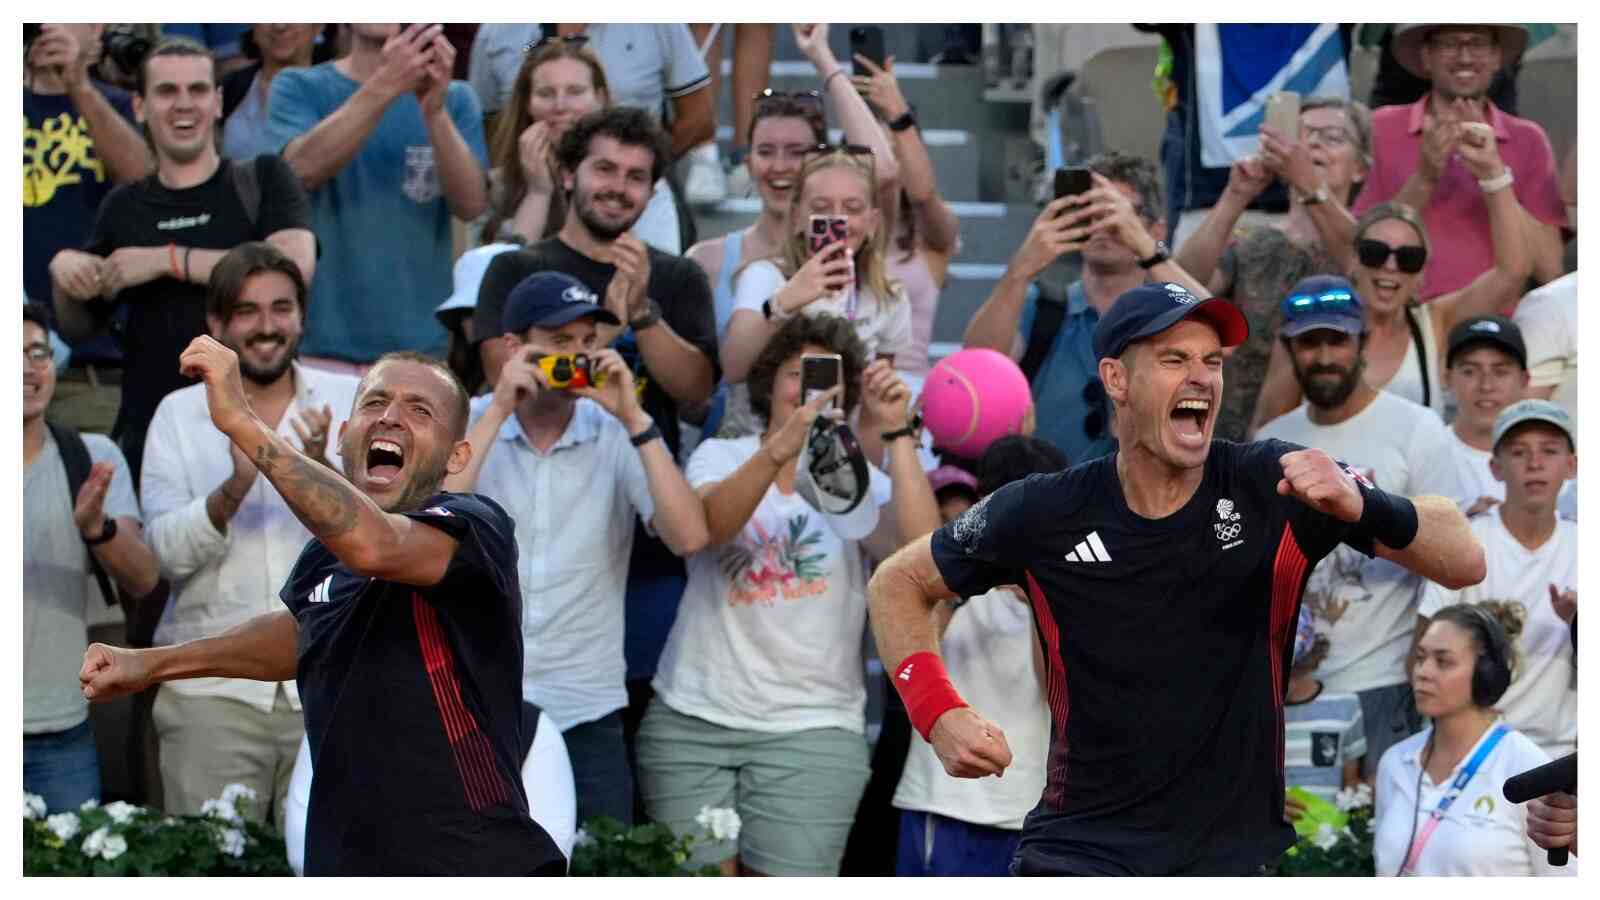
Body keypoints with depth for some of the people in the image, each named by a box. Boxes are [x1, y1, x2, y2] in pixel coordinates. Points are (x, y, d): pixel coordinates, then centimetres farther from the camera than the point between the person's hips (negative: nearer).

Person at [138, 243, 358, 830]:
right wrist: (235, 487, -23)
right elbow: (169, 550, -5)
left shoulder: (350, 402, 7)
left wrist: (322, 472, -23)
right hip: (213, 692, 0)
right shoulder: (179, 414, 6)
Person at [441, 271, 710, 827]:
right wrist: (498, 410, -17)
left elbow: (688, 537, -12)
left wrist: (634, 419, -15)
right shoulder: (469, 427, 1)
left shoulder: (616, 437, 0)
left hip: (587, 712, 0)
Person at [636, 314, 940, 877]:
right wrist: (781, 448, -32)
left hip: (811, 728, -1)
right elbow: (708, 525, -16)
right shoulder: (722, 457, 7)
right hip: (693, 719, 1)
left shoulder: (860, 480, 5)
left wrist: (897, 432, -16)